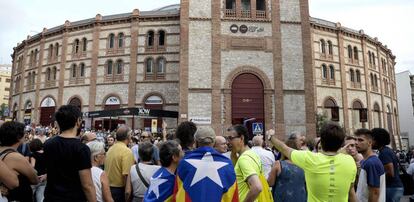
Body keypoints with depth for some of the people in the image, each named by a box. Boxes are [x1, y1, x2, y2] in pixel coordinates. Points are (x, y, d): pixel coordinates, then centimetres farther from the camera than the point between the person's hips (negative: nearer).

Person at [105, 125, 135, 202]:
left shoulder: (110, 149, 5)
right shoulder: (127, 151, -19)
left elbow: (108, 169, 13)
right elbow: (126, 175, -25)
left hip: (108, 187, 8)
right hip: (120, 189, -8)